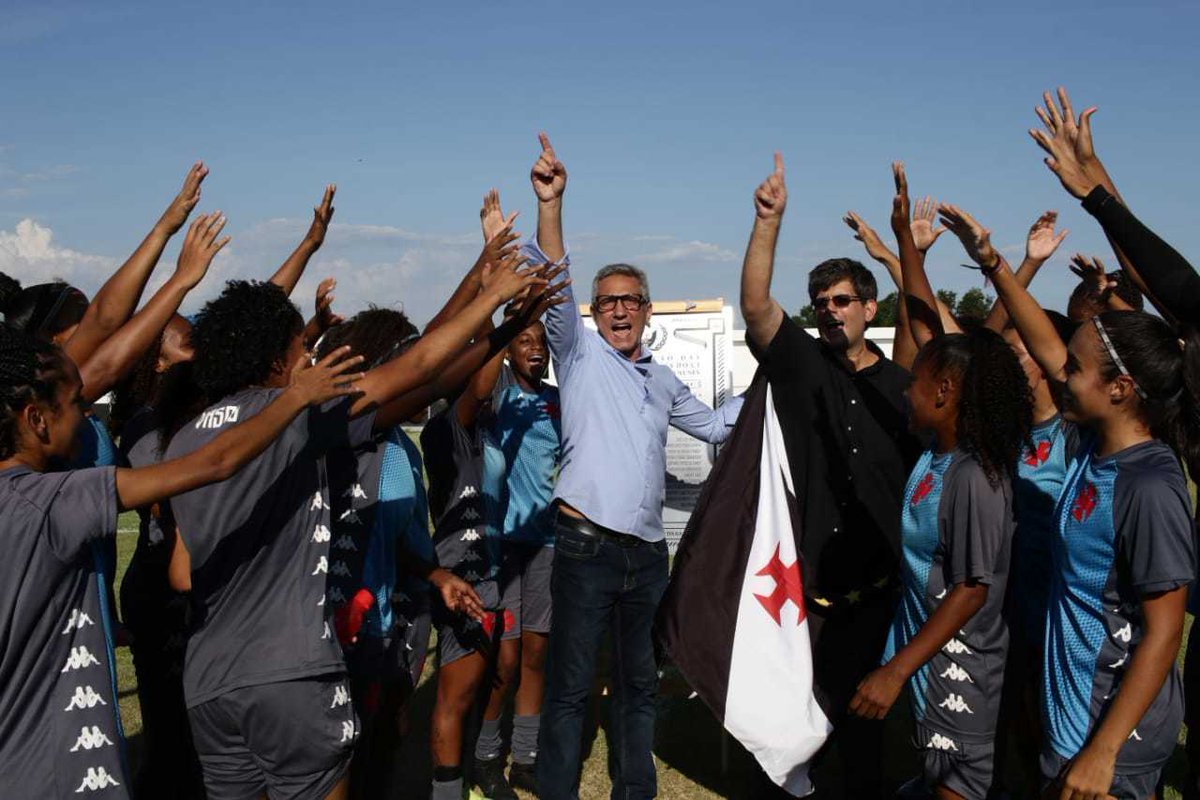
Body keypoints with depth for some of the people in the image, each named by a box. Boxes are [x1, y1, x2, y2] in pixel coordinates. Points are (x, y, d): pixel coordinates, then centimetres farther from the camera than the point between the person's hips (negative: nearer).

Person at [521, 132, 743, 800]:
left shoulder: (663, 381, 18)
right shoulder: (580, 353, 3)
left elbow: (712, 425, 31)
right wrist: (552, 203, -24)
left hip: (647, 550, 6)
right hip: (587, 544, -5)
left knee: (640, 682, 14)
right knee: (571, 687, -3)